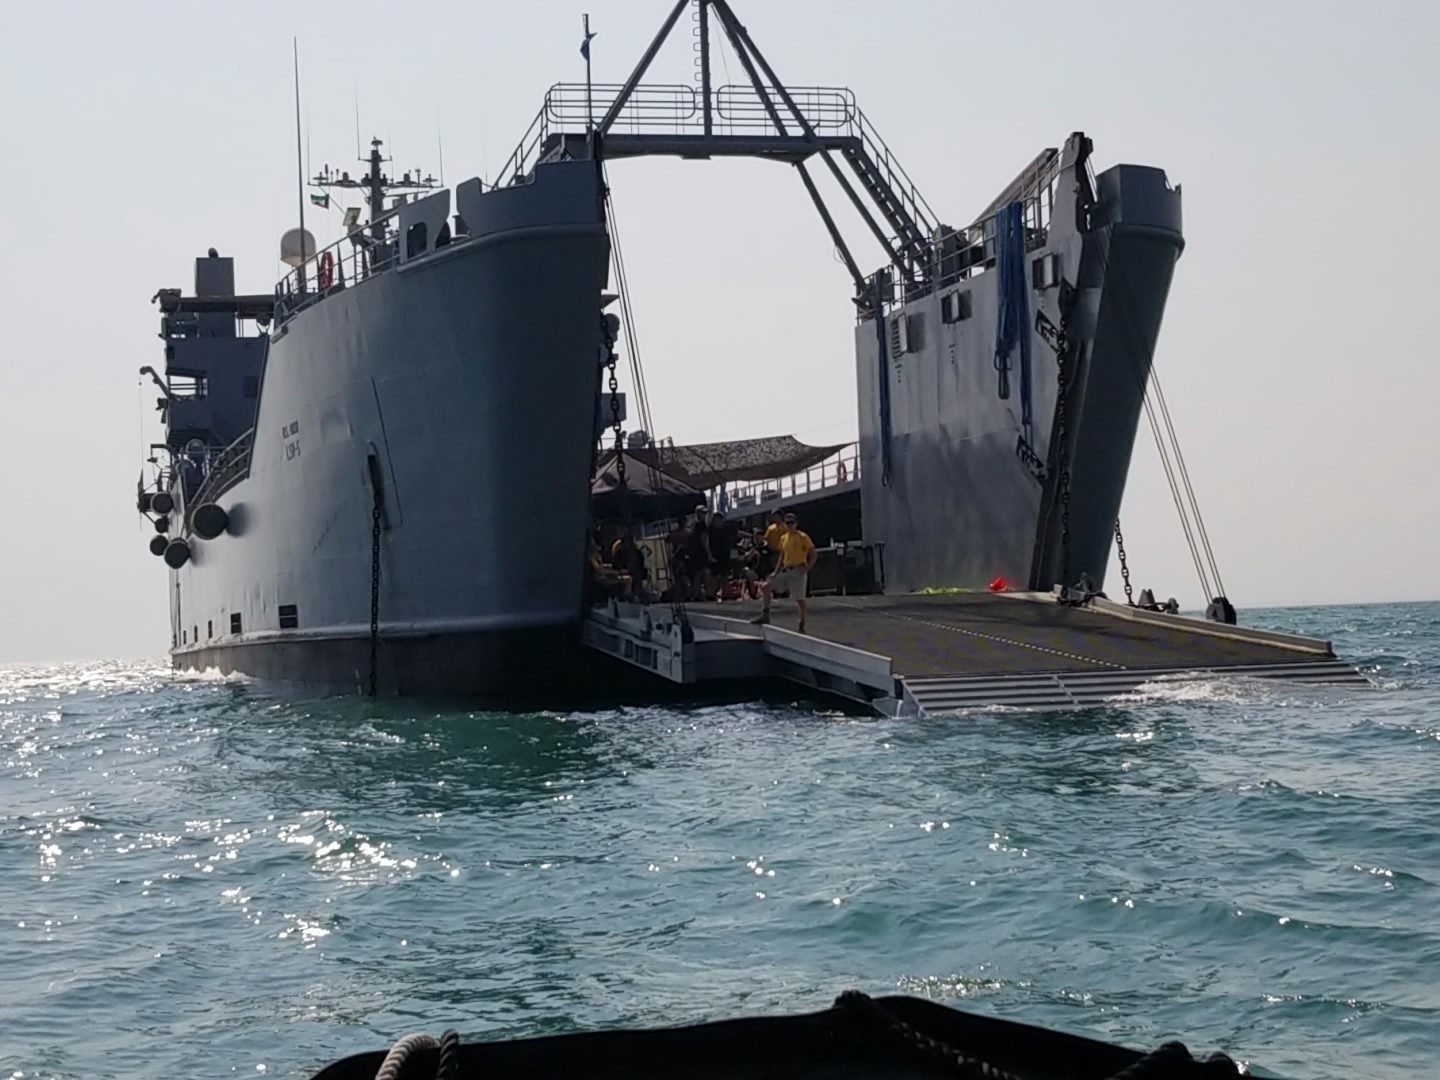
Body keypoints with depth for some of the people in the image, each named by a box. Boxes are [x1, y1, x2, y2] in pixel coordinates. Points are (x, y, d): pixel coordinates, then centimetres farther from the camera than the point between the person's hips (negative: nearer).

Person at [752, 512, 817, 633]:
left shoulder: (803, 537, -6)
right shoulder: (783, 538, 13)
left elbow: (813, 554, -8)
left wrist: (807, 568, -17)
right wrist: (776, 572, 14)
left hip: (798, 571, -6)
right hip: (785, 571, 6)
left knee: (800, 599, -3)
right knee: (765, 587, -1)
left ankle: (802, 626, 8)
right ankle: (765, 615, 2)